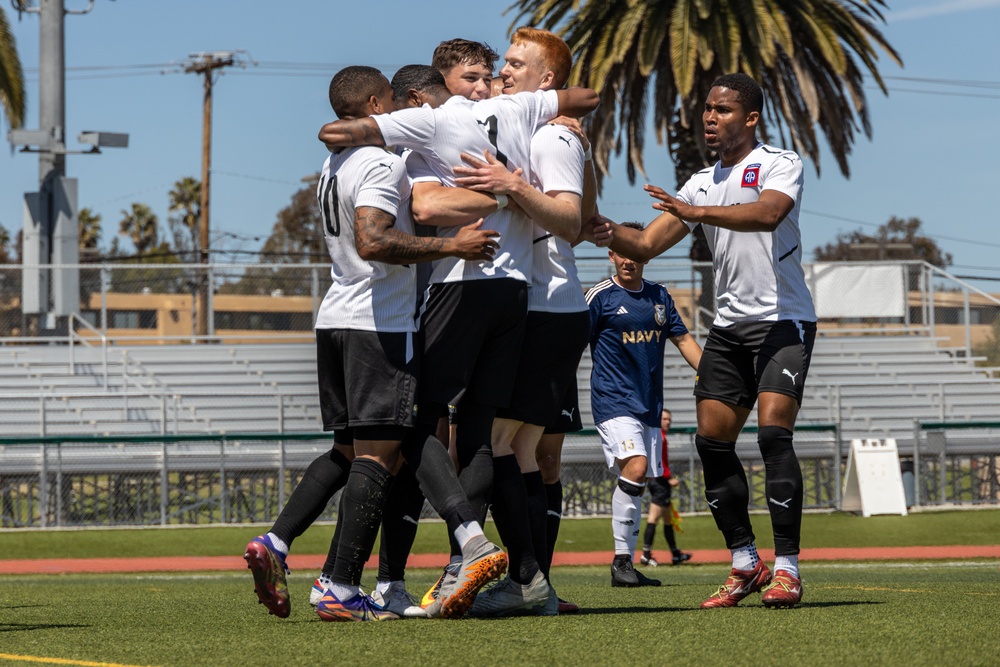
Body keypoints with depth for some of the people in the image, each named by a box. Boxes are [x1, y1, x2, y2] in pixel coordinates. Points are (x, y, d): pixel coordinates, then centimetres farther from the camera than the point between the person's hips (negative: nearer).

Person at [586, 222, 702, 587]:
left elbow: (683, 339, 19)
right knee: (634, 467, -23)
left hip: (649, 404, 6)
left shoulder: (659, 296, 13)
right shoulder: (601, 296, -4)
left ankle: (627, 564, 13)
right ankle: (621, 560, -19)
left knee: (637, 485, 7)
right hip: (613, 401, -6)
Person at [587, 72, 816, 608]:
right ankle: (744, 564, 11)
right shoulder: (702, 183, 15)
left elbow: (768, 214, -26)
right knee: (712, 438, 0)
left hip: (783, 320, -7)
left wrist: (696, 212, -37)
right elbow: (645, 246, 11)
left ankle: (786, 568, -15)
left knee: (773, 432, -18)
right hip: (729, 324, 7)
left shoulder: (780, 164, -4)